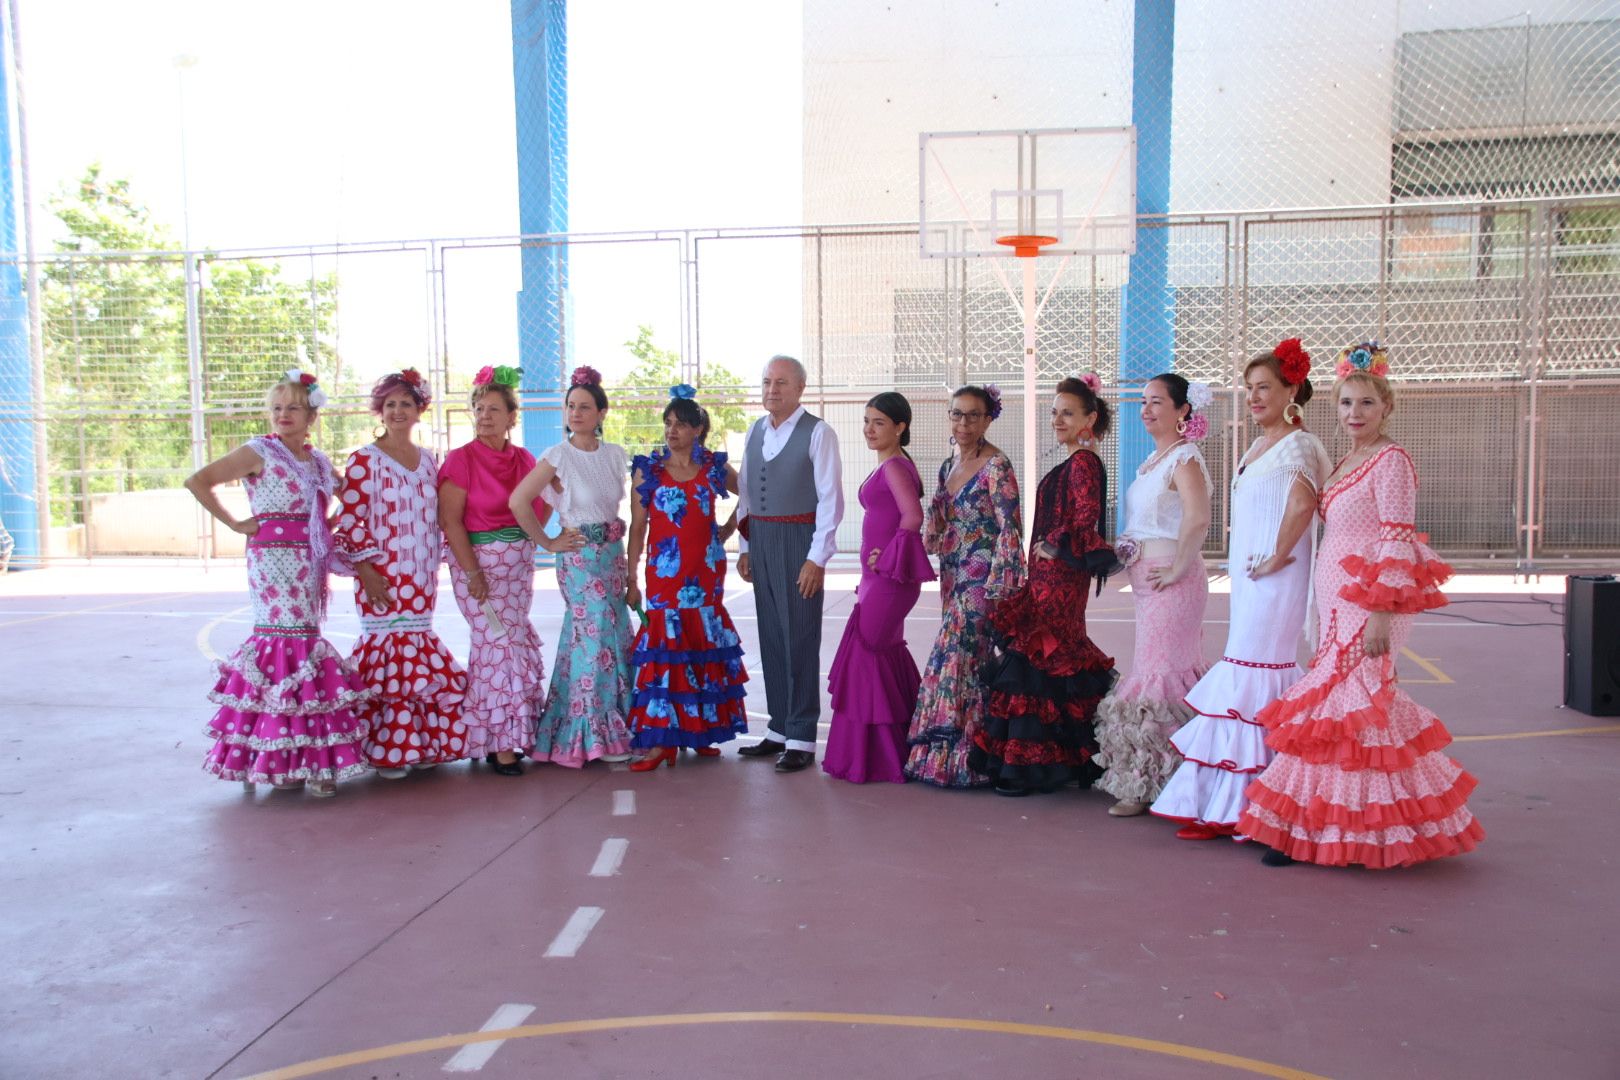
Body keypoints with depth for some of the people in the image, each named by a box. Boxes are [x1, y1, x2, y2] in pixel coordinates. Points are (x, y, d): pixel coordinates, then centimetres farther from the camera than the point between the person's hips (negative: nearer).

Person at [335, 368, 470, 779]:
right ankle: (386, 753, 3)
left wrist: (437, 561, 11)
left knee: (418, 650, 8)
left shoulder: (428, 460, 13)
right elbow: (349, 520, -9)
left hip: (421, 577, 5)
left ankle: (417, 744, 18)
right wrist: (367, 569, -14)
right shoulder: (364, 460, -4)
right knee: (387, 650, -6)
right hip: (383, 577, -5)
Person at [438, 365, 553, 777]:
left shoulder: (524, 460, 9)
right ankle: (500, 743, 3)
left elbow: (537, 512, 17)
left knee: (512, 643, 7)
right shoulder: (461, 459, -5)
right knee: (498, 643, -7)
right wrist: (473, 573, -16)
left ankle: (505, 734, 21)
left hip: (518, 561, 5)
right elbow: (451, 520, -10)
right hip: (477, 559, -5)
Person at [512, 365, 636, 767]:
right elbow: (518, 501, -14)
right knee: (598, 637, -6)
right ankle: (597, 735, 5)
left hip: (613, 553, 6)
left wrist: (621, 546, 9)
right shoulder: (558, 455, -10)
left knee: (615, 636, 8)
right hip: (579, 556, -6)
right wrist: (547, 543, -9)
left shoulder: (615, 454, 6)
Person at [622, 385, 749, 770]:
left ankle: (702, 730, 18)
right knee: (666, 646, -7)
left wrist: (729, 528, 8)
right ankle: (659, 739, -2)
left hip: (707, 574, 2)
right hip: (665, 575, -2)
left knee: (706, 645, 6)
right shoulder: (648, 470, 0)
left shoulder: (714, 467, 4)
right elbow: (637, 528, 0)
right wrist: (631, 580, -4)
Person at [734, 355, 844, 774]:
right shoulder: (755, 431, 12)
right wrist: (745, 547, 11)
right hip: (760, 541, 6)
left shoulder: (818, 433, -7)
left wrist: (817, 557, -15)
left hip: (798, 540, -6)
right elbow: (746, 494, 15)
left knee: (800, 640, -2)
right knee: (771, 638, 11)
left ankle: (801, 739, 7)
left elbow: (830, 499, -10)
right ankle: (779, 729, 22)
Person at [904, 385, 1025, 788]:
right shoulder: (949, 464, 13)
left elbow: (1010, 529, -15)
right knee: (954, 657, 9)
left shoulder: (996, 466, -12)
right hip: (955, 577, 8)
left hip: (982, 579, -8)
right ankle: (950, 751, 17)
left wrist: (997, 585, -18)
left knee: (957, 657, -7)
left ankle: (956, 757, 4)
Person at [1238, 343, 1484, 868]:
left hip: (1367, 602, -8)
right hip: (1337, 603, 8)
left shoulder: (1391, 460, -9)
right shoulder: (1346, 462, 16)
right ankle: (1314, 828, 15)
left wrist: (1381, 615, -20)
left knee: (1354, 703, -6)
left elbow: (1398, 541, -15)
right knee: (1339, 701, 9)